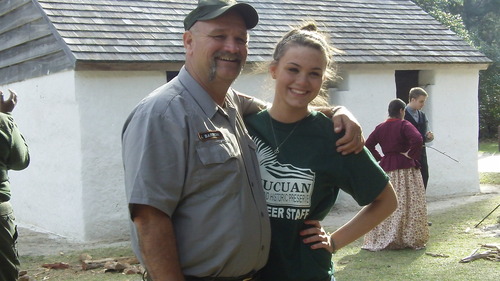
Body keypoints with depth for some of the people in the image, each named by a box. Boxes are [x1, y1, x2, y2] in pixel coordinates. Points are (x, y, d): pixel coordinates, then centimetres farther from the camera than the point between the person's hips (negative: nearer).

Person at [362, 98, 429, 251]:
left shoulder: (380, 128, 7)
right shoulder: (404, 125, -8)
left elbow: (368, 145, 8)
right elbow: (417, 139, -24)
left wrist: (379, 158, 11)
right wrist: (411, 155, -12)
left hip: (386, 168, 5)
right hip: (406, 169, -5)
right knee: (409, 204, 1)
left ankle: (381, 239, 12)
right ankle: (411, 238, 4)